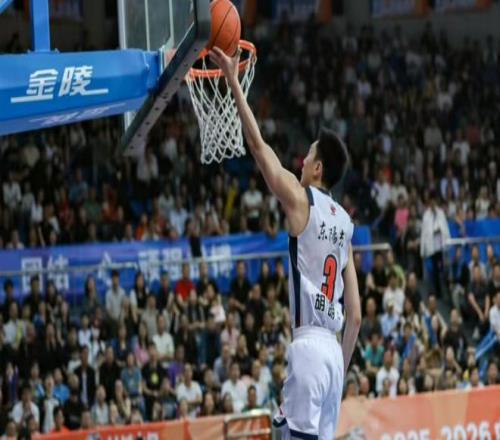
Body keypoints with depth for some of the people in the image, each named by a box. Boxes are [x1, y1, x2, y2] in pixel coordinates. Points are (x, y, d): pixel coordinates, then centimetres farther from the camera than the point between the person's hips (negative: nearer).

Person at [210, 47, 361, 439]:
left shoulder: (301, 200, -3)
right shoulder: (345, 224, 16)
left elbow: (259, 145, -2)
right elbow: (355, 315, 16)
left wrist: (234, 83, 4)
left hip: (307, 346, -8)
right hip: (334, 350, 8)